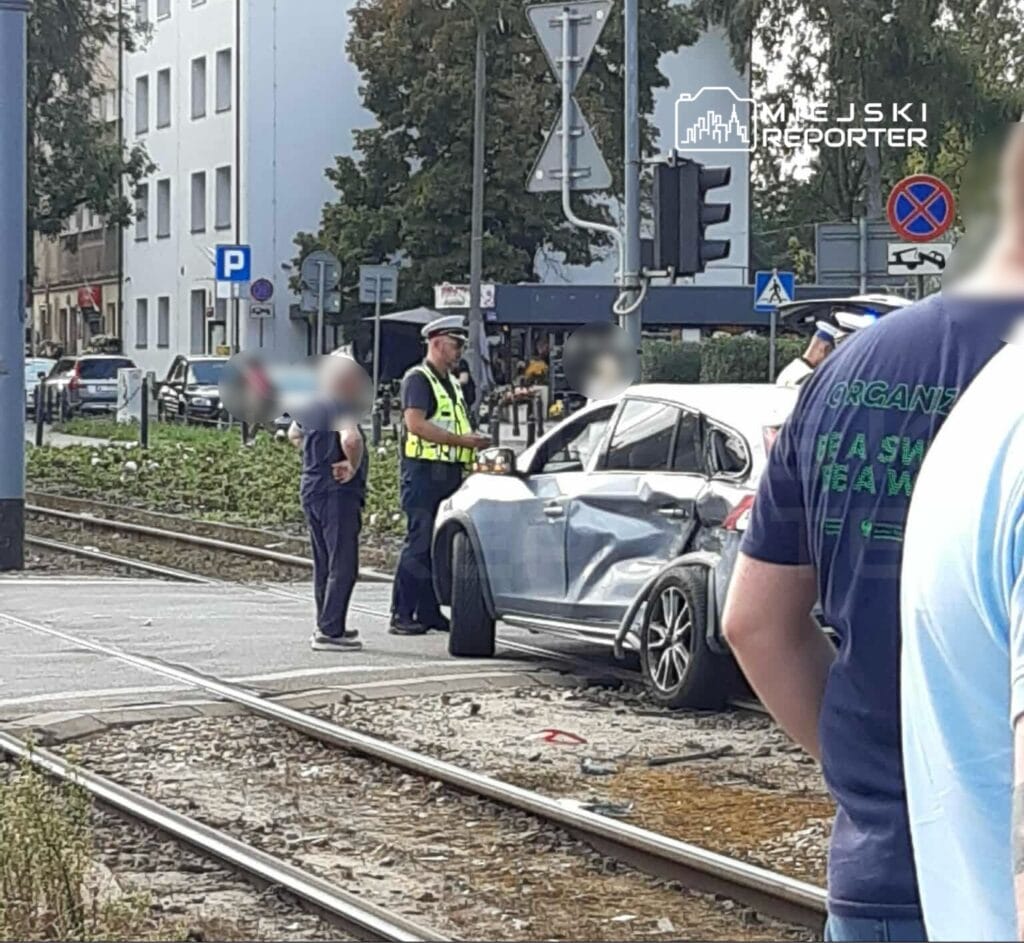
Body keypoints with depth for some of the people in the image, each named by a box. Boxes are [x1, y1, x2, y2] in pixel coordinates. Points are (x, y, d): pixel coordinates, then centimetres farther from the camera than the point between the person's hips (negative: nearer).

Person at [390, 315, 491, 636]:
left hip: (450, 471, 9)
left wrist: (474, 442, 14)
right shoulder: (418, 379, -6)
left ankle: (429, 612, 13)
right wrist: (460, 440, -20)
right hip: (424, 469, -9)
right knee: (419, 543, -10)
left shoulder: (453, 384, 23)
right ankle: (402, 615, -8)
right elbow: (415, 423, -19)